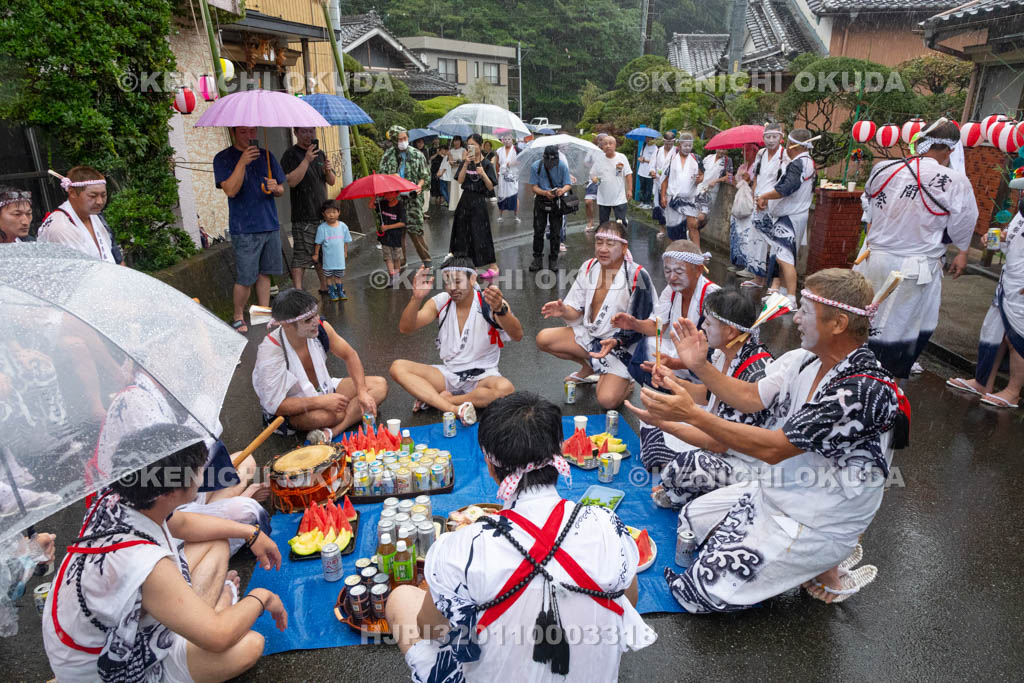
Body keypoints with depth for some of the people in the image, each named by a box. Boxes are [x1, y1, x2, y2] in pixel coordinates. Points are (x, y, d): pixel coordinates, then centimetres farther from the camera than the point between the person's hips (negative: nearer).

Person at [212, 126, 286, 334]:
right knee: (245, 279, -3)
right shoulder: (223, 158, -2)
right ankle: (238, 317, 16)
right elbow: (230, 190, -16)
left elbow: (281, 189, 16)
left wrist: (275, 188, -8)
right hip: (244, 229, -5)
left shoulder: (265, 155, 13)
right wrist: (242, 162, -24)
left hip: (270, 225, 5)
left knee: (264, 273, 11)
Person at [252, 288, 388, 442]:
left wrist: (362, 392, -15)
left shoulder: (321, 327, -17)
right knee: (324, 416, -42)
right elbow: (275, 405, -26)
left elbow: (349, 355, -3)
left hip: (324, 390, 7)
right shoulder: (270, 352, -29)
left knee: (379, 385, -10)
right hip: (289, 412, -7)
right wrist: (320, 401, -31)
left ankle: (329, 434, -26)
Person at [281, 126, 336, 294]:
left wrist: (328, 170, -6)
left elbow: (332, 181, 15)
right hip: (303, 217, -7)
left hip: (323, 214, 7)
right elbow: (291, 181, -20)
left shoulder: (320, 153, 16)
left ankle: (324, 287, 26)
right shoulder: (291, 154, -6)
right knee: (301, 256, -9)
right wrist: (306, 160, -23)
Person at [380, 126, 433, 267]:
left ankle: (426, 258, 3)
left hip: (412, 197, -2)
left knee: (414, 229, -8)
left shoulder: (417, 154, 5)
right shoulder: (388, 156, 7)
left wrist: (420, 186, -13)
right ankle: (400, 260, 16)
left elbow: (425, 175, 6)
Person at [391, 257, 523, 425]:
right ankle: (456, 409, -33)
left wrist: (500, 309, -45)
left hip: (482, 376, -3)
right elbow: (405, 329, -9)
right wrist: (417, 298, -27)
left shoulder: (491, 302, -10)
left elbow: (517, 336, -26)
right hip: (448, 374, 3)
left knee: (506, 389, -36)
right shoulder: (440, 302, 0)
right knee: (398, 367, -18)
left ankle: (433, 399, -20)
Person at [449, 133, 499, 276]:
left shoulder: (486, 164, -4)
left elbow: (491, 187, -7)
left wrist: (483, 174, -22)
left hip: (479, 201, -5)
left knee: (481, 234, -7)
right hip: (465, 200, 5)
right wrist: (466, 165, -15)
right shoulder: (465, 162, 7)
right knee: (463, 232, 9)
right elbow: (460, 181, -6)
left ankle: (493, 266, -1)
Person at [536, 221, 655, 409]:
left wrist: (615, 343, -33)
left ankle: (625, 382, 15)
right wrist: (564, 311, -21)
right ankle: (588, 368, 13)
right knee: (543, 339, -11)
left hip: (622, 345, -6)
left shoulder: (637, 276, -19)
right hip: (589, 334, 6)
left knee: (607, 401, -24)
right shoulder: (589, 267, -1)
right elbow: (577, 312, 3)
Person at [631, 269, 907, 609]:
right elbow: (751, 397, 5)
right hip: (777, 492, 8)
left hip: (816, 525, -8)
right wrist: (700, 366, -7)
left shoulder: (865, 391, -30)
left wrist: (692, 413, -31)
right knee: (691, 518, 19)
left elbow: (772, 448, -30)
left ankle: (824, 568, 5)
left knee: (703, 590, -9)